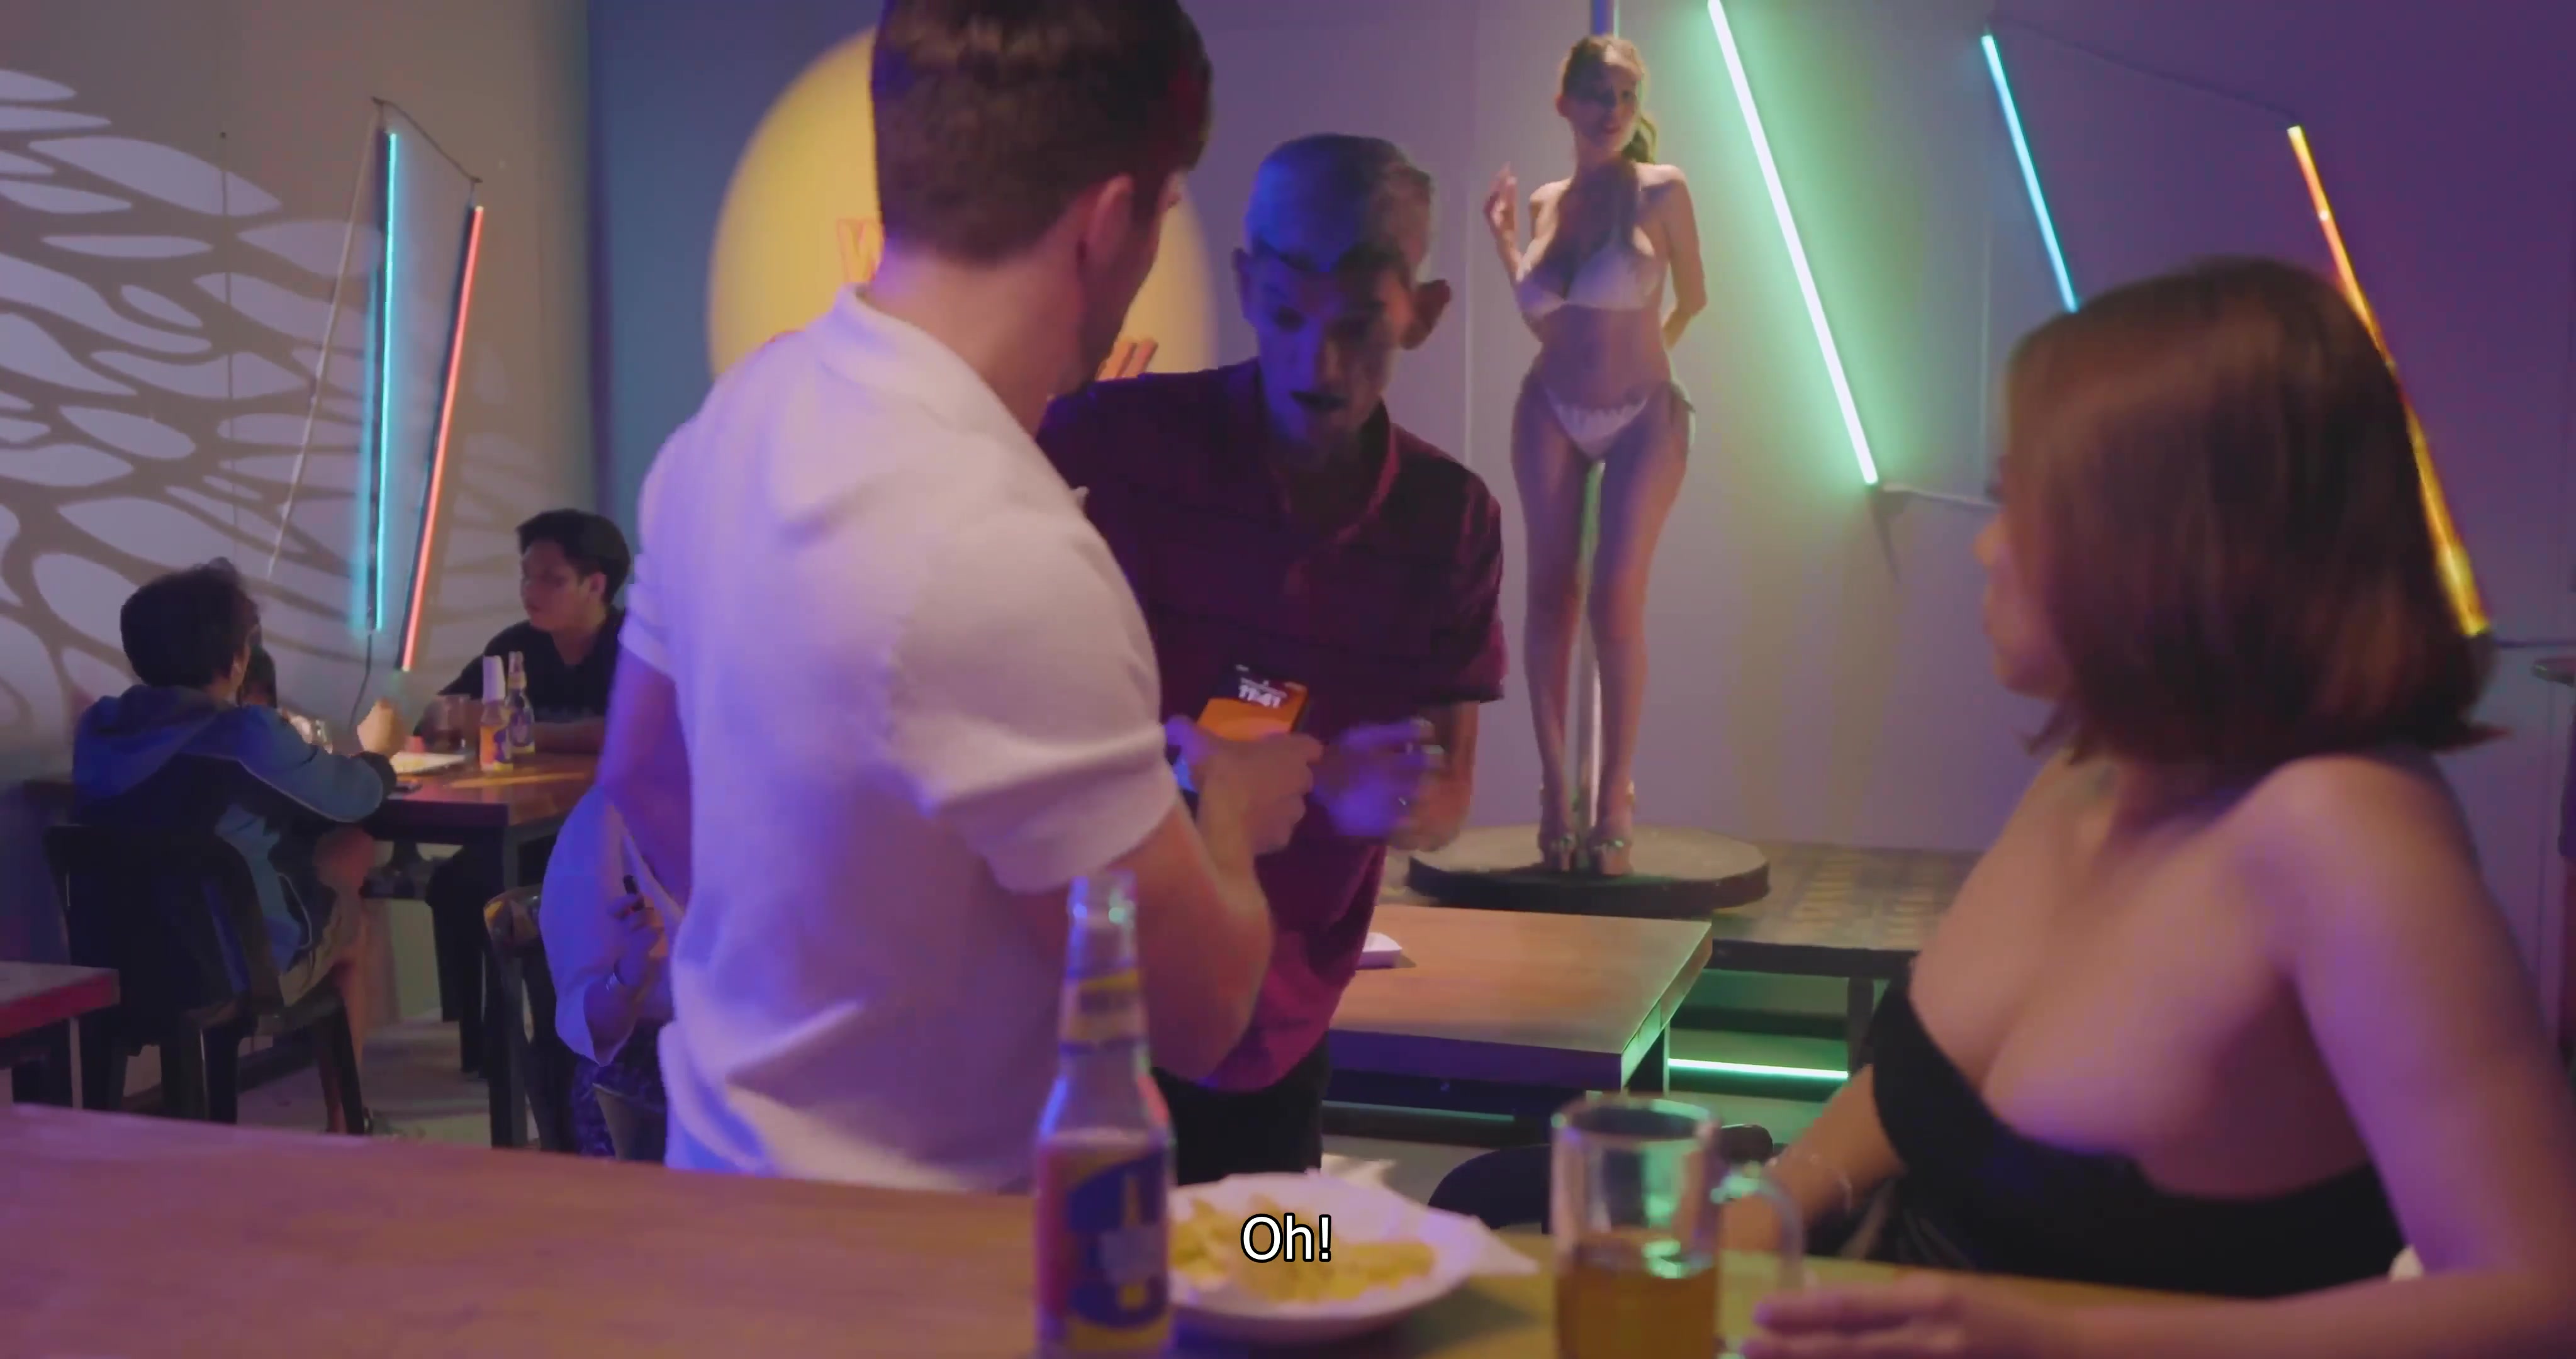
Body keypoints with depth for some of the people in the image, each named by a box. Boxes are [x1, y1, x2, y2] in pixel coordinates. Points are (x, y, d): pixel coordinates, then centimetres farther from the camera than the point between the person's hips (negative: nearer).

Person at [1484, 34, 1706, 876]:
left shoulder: (1661, 191, -7)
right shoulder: (1545, 202, 4)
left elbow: (1692, 299, 7)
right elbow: (1543, 322, 10)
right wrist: (1503, 237, 9)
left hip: (1644, 417, -3)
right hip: (1550, 413, 3)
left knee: (1616, 599, -8)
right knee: (1550, 594, 1)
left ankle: (1614, 800, 2)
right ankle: (1555, 794, 7)